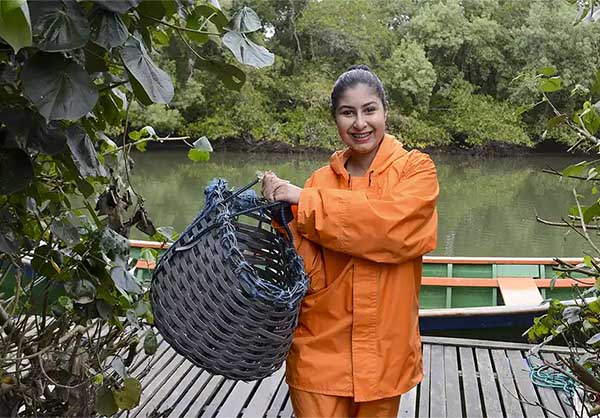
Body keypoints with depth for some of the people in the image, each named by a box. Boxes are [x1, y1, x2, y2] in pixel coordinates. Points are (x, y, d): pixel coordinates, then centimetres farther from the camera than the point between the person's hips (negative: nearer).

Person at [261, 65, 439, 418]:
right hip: (320, 350, 1)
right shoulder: (321, 180, 2)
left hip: (385, 352, -1)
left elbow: (392, 222, -25)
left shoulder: (416, 169, -4)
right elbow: (309, 274, -3)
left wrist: (304, 201, -20)